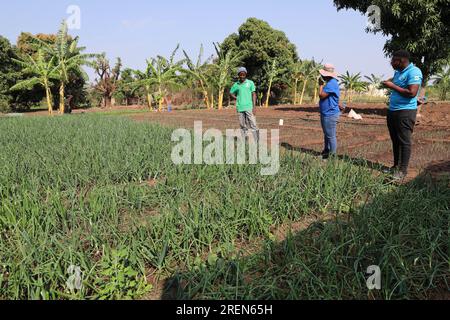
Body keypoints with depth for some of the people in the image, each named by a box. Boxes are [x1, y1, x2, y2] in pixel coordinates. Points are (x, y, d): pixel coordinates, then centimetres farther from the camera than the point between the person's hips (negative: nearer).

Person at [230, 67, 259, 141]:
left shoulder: (250, 83, 2)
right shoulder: (236, 85, 10)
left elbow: (253, 94, 0)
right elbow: (231, 93, 23)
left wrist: (254, 106, -8)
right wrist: (237, 98, 6)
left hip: (249, 107, -3)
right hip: (240, 108, 3)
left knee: (253, 124, -9)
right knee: (243, 126, 9)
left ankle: (257, 142, -6)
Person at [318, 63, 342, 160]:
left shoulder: (332, 83, -20)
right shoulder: (330, 82, 15)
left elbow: (321, 95, -23)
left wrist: (321, 84, -12)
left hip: (330, 115, -11)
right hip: (326, 114, 11)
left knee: (331, 136, -3)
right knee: (327, 135, 22)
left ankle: (332, 156, 5)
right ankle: (326, 152, 37)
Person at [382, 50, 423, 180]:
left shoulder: (414, 72, -13)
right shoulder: (398, 72, 15)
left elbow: (412, 93, -23)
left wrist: (393, 86, -17)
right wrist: (389, 84, 9)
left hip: (405, 112, -9)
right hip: (392, 111, 9)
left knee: (405, 141, -4)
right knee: (395, 140, 14)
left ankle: (403, 171, 0)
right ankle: (396, 167, 24)